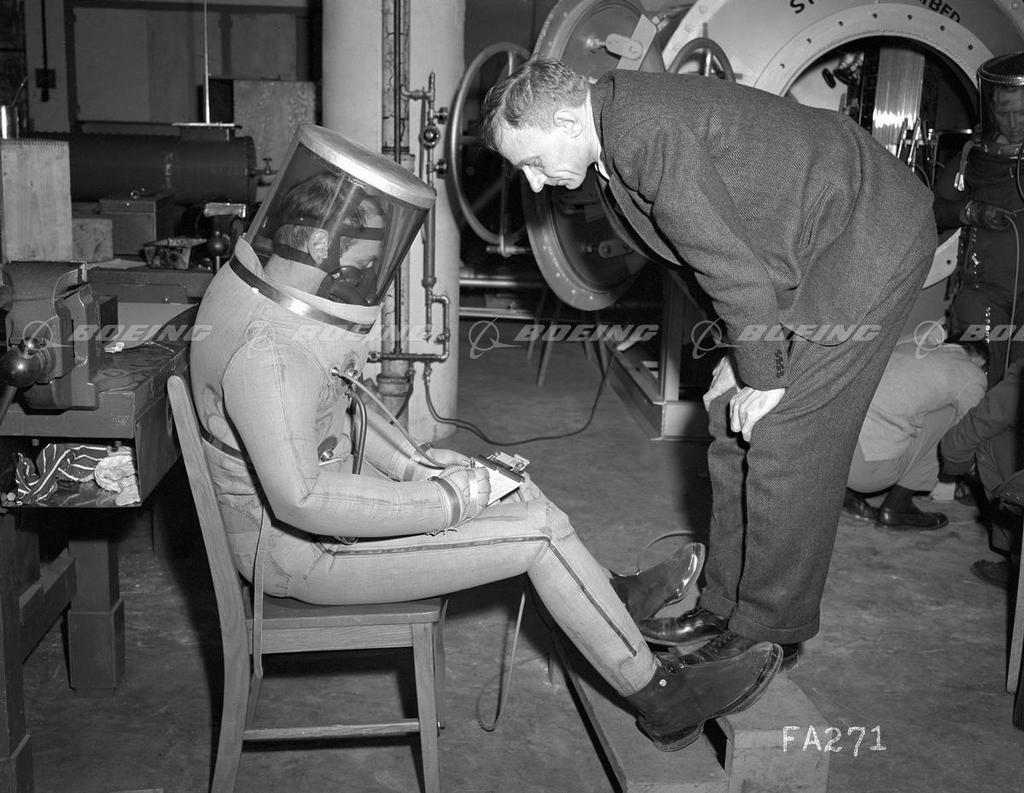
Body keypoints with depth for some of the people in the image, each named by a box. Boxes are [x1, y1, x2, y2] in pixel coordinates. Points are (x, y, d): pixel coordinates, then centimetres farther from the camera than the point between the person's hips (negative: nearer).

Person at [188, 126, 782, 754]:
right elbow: (302, 502, -36)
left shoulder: (259, 276, -1)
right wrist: (446, 503, -28)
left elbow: (342, 390, 12)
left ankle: (614, 596, 35)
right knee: (539, 530, -10)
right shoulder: (268, 352, -33)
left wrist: (410, 460, 2)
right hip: (299, 548, -9)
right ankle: (662, 701, 5)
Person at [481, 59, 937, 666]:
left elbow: (735, 269, -24)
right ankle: (727, 606, 19)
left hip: (869, 243, -10)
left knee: (784, 443, -7)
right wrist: (741, 360, 11)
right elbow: (723, 250, 13)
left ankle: (771, 629, 8)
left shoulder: (648, 135, -26)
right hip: (815, 246, 10)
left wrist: (761, 379, -12)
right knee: (734, 428, 9)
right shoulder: (626, 117, 6)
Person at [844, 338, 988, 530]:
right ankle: (896, 506, 11)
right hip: (868, 469, -7)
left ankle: (849, 490, 16)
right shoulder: (972, 375, 6)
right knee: (950, 411, 12)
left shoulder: (905, 347, 24)